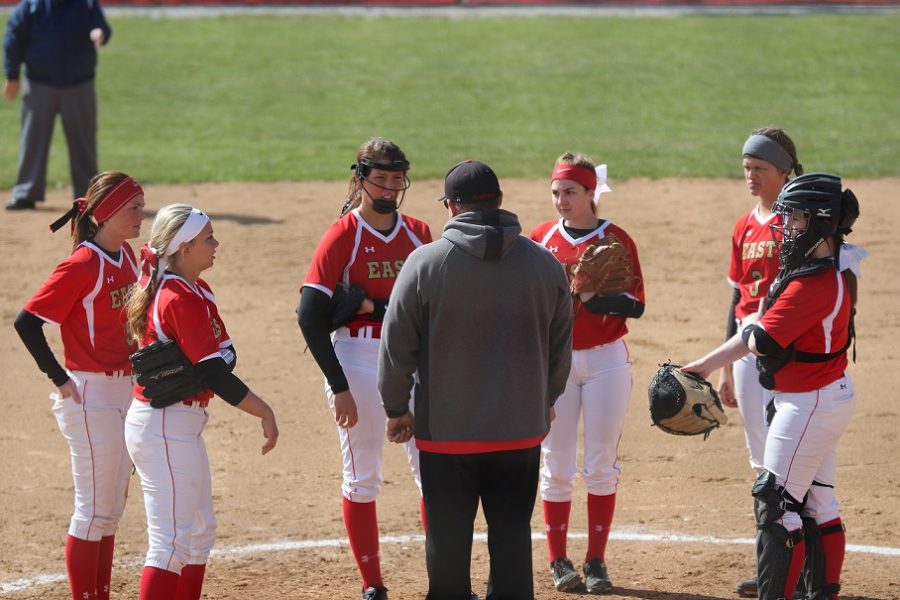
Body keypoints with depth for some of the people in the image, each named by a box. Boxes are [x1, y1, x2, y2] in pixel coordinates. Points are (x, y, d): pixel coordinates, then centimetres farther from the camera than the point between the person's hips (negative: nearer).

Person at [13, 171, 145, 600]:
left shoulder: (126, 257, 7)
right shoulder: (83, 265, -17)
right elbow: (27, 322, -19)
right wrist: (60, 379, -15)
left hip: (126, 393, 8)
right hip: (90, 395, -8)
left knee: (112, 508, 14)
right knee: (94, 509, -3)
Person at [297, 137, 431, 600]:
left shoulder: (419, 234, 8)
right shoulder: (342, 237, -6)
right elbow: (310, 315, -11)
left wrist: (375, 306, -12)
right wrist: (339, 386, -15)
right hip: (357, 364, -4)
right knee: (362, 478, 4)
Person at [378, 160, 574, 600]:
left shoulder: (425, 262, -10)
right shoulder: (544, 263, 0)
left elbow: (397, 343, -6)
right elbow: (561, 345, 10)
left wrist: (396, 407, 7)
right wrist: (546, 399, 25)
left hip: (446, 429, -2)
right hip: (521, 429, 2)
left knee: (448, 543, 7)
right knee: (512, 538, 9)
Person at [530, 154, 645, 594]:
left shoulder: (615, 240, -4)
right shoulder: (541, 239, 5)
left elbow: (635, 305, -10)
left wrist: (592, 297, -23)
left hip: (605, 360, -2)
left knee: (601, 465, 2)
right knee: (556, 466, 2)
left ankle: (596, 562, 9)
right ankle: (559, 561, 10)